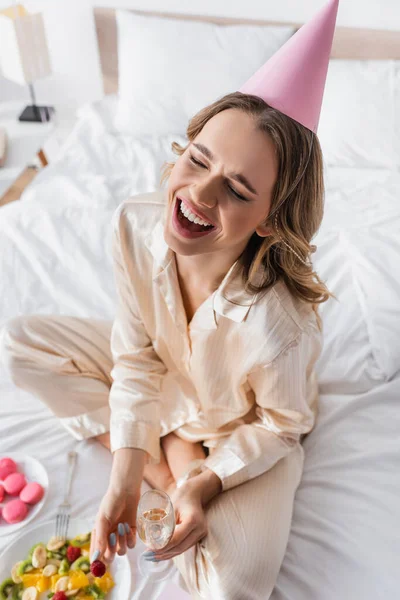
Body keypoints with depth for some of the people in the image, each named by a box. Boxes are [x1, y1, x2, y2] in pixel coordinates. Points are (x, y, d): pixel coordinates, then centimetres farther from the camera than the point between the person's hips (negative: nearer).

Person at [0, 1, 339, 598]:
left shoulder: (277, 327, -40)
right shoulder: (135, 225, -27)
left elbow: (281, 425, -16)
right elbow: (137, 354, -15)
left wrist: (207, 484, -23)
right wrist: (126, 473, -19)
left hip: (244, 428, -4)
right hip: (163, 377, 5)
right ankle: (169, 453, -4)